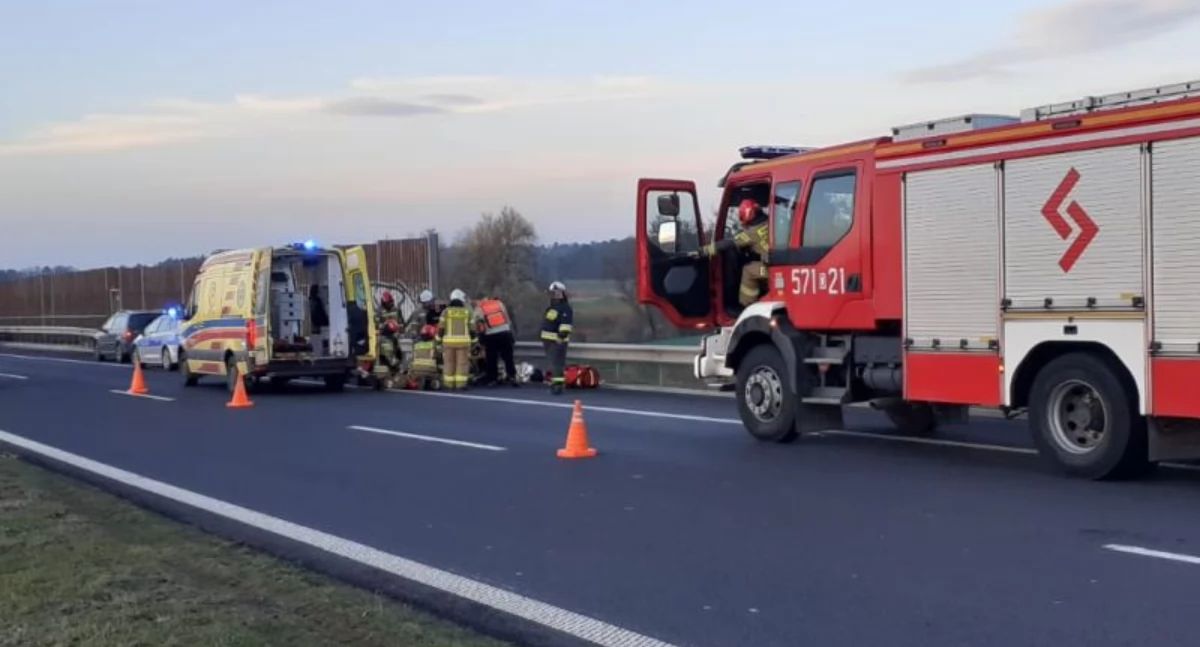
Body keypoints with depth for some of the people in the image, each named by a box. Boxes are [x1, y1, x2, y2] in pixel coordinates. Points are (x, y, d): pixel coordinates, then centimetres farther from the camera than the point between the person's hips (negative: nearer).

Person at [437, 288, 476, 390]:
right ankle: (460, 384, -6)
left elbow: (441, 327, -1)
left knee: (449, 363, 6)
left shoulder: (446, 311, 3)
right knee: (462, 363, 0)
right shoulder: (468, 312, 7)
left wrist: (439, 339, 8)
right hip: (463, 341, 0)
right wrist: (473, 340, 15)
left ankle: (450, 385, 6)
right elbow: (472, 329, 6)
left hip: (449, 341, 0)